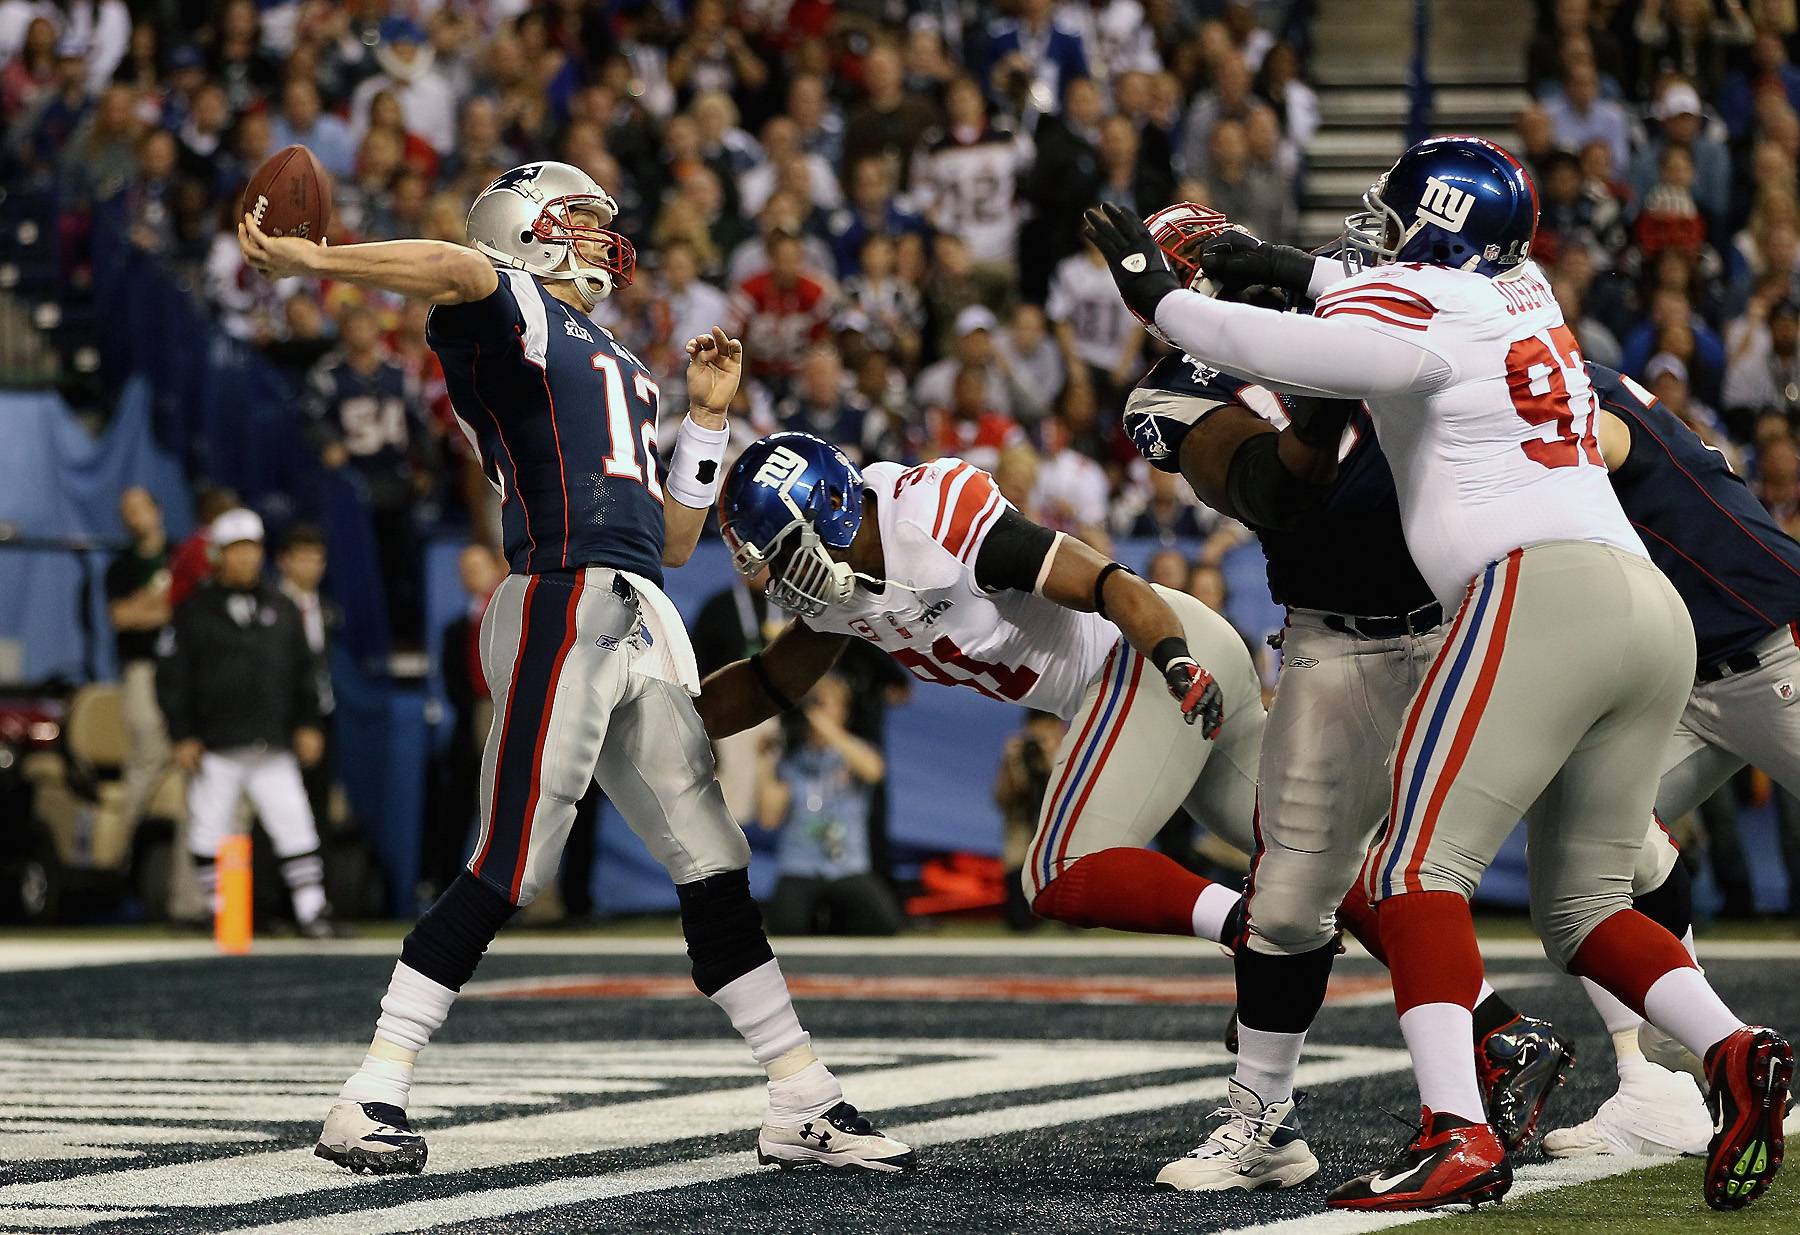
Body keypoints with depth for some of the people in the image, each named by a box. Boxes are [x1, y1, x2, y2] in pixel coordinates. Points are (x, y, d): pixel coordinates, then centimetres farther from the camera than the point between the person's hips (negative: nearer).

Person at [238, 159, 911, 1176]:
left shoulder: (621, 369, 27)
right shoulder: (513, 310, 4)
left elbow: (673, 539, 25)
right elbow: (457, 269, -21)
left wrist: (709, 415, 23)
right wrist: (306, 260, -24)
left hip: (645, 629, 8)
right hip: (563, 605, -8)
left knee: (716, 869, 9)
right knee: (509, 872, -11)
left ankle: (804, 1105, 14)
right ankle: (371, 1100, -7)